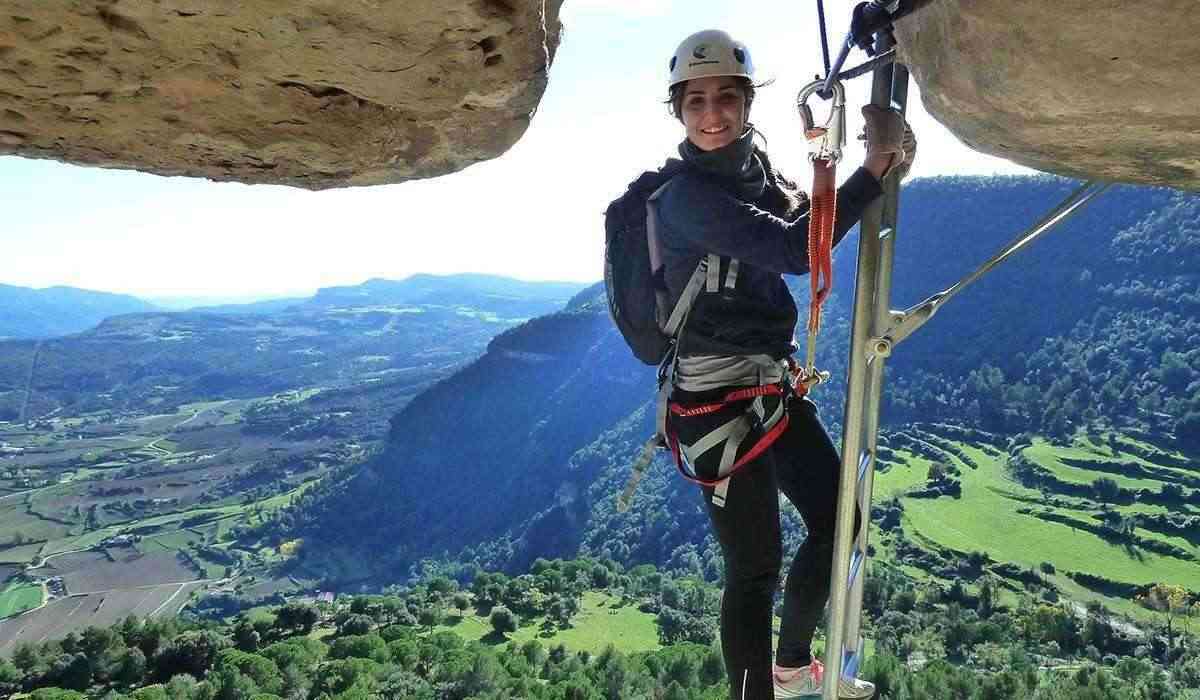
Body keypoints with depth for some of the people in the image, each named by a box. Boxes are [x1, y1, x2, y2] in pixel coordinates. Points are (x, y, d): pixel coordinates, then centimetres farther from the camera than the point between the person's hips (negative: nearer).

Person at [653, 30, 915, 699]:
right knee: (756, 564, -5)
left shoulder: (758, 169, 9)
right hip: (718, 397, -9)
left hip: (775, 384, 9)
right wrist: (875, 167, -22)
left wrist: (886, 161, -4)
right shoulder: (686, 196, -17)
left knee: (838, 519, 18)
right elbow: (794, 252, -27)